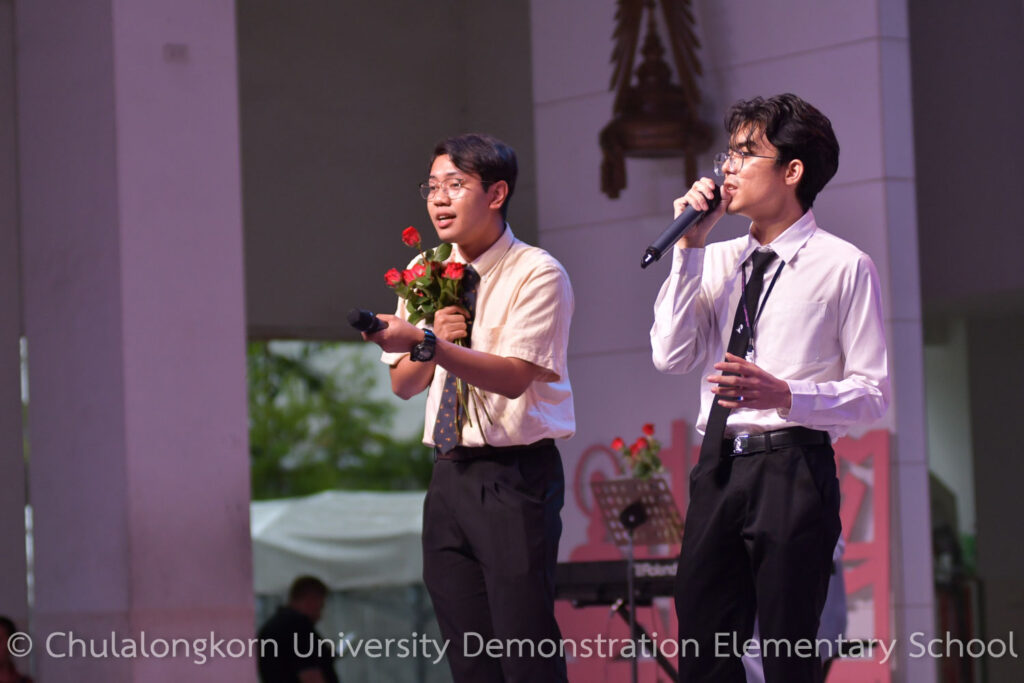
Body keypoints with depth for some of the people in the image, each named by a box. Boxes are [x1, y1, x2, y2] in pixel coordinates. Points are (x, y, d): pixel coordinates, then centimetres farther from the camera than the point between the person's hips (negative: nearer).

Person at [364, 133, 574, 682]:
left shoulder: (538, 274, -8)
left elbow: (513, 376, -20)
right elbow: (403, 384, 14)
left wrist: (427, 344, -31)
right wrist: (437, 336, -6)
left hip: (514, 474, -6)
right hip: (449, 473, 7)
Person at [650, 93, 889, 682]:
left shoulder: (844, 267, -2)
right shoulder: (717, 262, 15)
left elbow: (873, 393, -5)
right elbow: (672, 356, 3)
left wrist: (785, 396, -21)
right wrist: (691, 246, 1)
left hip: (793, 471, -6)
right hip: (719, 466, 6)